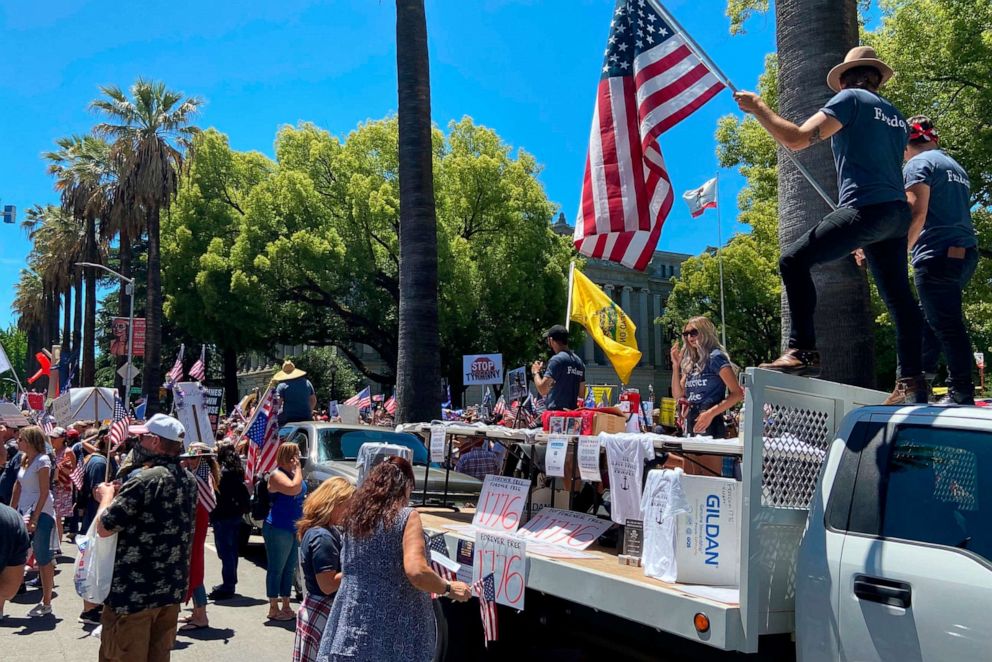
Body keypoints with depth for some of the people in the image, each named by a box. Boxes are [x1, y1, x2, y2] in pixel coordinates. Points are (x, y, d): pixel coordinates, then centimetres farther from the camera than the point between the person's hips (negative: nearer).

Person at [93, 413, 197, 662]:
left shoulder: (146, 480, -20)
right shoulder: (189, 480, 7)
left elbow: (104, 528, -15)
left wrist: (108, 495, 2)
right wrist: (119, 494, 18)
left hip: (133, 591, -7)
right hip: (172, 588, 8)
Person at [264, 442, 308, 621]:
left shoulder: (293, 473, 14)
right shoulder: (277, 475, -13)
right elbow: (294, 488, -29)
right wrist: (298, 468, -20)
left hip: (295, 528, 9)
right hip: (278, 529, -9)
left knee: (289, 569, 14)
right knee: (276, 569, 0)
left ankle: (286, 606, 22)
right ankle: (273, 608, 8)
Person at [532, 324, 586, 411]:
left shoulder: (557, 360, -12)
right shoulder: (579, 361, 13)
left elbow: (542, 389, -17)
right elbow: (581, 391, 18)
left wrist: (536, 372, 0)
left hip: (556, 411, -8)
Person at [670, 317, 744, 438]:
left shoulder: (715, 357, -6)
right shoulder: (690, 362, 15)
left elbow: (738, 394, -12)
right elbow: (677, 395, 15)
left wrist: (711, 413, -19)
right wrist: (676, 365, 6)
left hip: (711, 427, -7)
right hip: (691, 427, 7)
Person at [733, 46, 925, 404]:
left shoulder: (850, 98, 2)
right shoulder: (895, 115, 25)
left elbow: (797, 139, -9)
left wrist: (757, 107, 4)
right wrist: (868, 240, 33)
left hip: (866, 209, -8)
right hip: (897, 213, 9)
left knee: (794, 260, -8)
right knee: (898, 297, 11)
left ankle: (803, 351, -16)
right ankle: (911, 381, 13)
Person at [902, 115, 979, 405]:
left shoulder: (918, 164, -4)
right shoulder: (956, 167, 23)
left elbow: (917, 214, -15)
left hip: (938, 254, -9)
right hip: (966, 251, 9)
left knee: (948, 326, -7)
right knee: (930, 318, 18)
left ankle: (962, 395, -5)